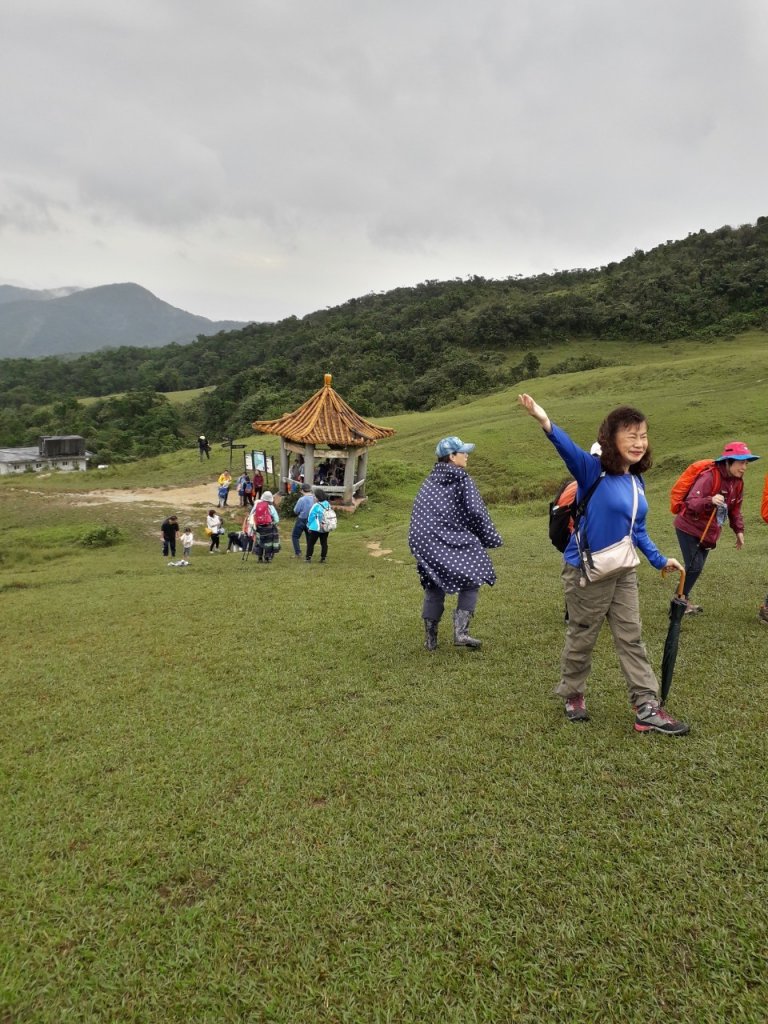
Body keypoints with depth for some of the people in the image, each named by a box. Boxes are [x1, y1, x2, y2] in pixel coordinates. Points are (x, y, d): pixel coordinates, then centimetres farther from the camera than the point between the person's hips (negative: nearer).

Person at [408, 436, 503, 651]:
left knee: (434, 587, 17)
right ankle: (460, 632, -5)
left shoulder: (430, 481, 15)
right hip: (450, 542, -6)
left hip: (422, 542, 7)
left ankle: (430, 637, 21)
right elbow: (477, 513, -9)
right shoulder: (462, 480, -5)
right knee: (471, 581, 6)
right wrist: (492, 539, 0)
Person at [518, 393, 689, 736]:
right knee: (581, 639, 11)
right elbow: (569, 450, -37)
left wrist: (659, 560, 13)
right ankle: (573, 696, 33)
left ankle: (647, 709, 17)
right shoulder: (593, 470, -16)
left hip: (623, 573, 7)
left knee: (632, 639, 9)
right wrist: (545, 422, -56)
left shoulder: (636, 482, 5)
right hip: (586, 573, -6)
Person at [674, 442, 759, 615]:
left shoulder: (738, 482, 1)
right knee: (694, 566, -10)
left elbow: (735, 509, 15)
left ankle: (684, 599, 25)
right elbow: (691, 502, -33)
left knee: (697, 567, 11)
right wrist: (710, 501, -50)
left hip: (709, 532, 8)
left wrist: (739, 530, 10)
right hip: (689, 528, -8)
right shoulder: (709, 477, -25)